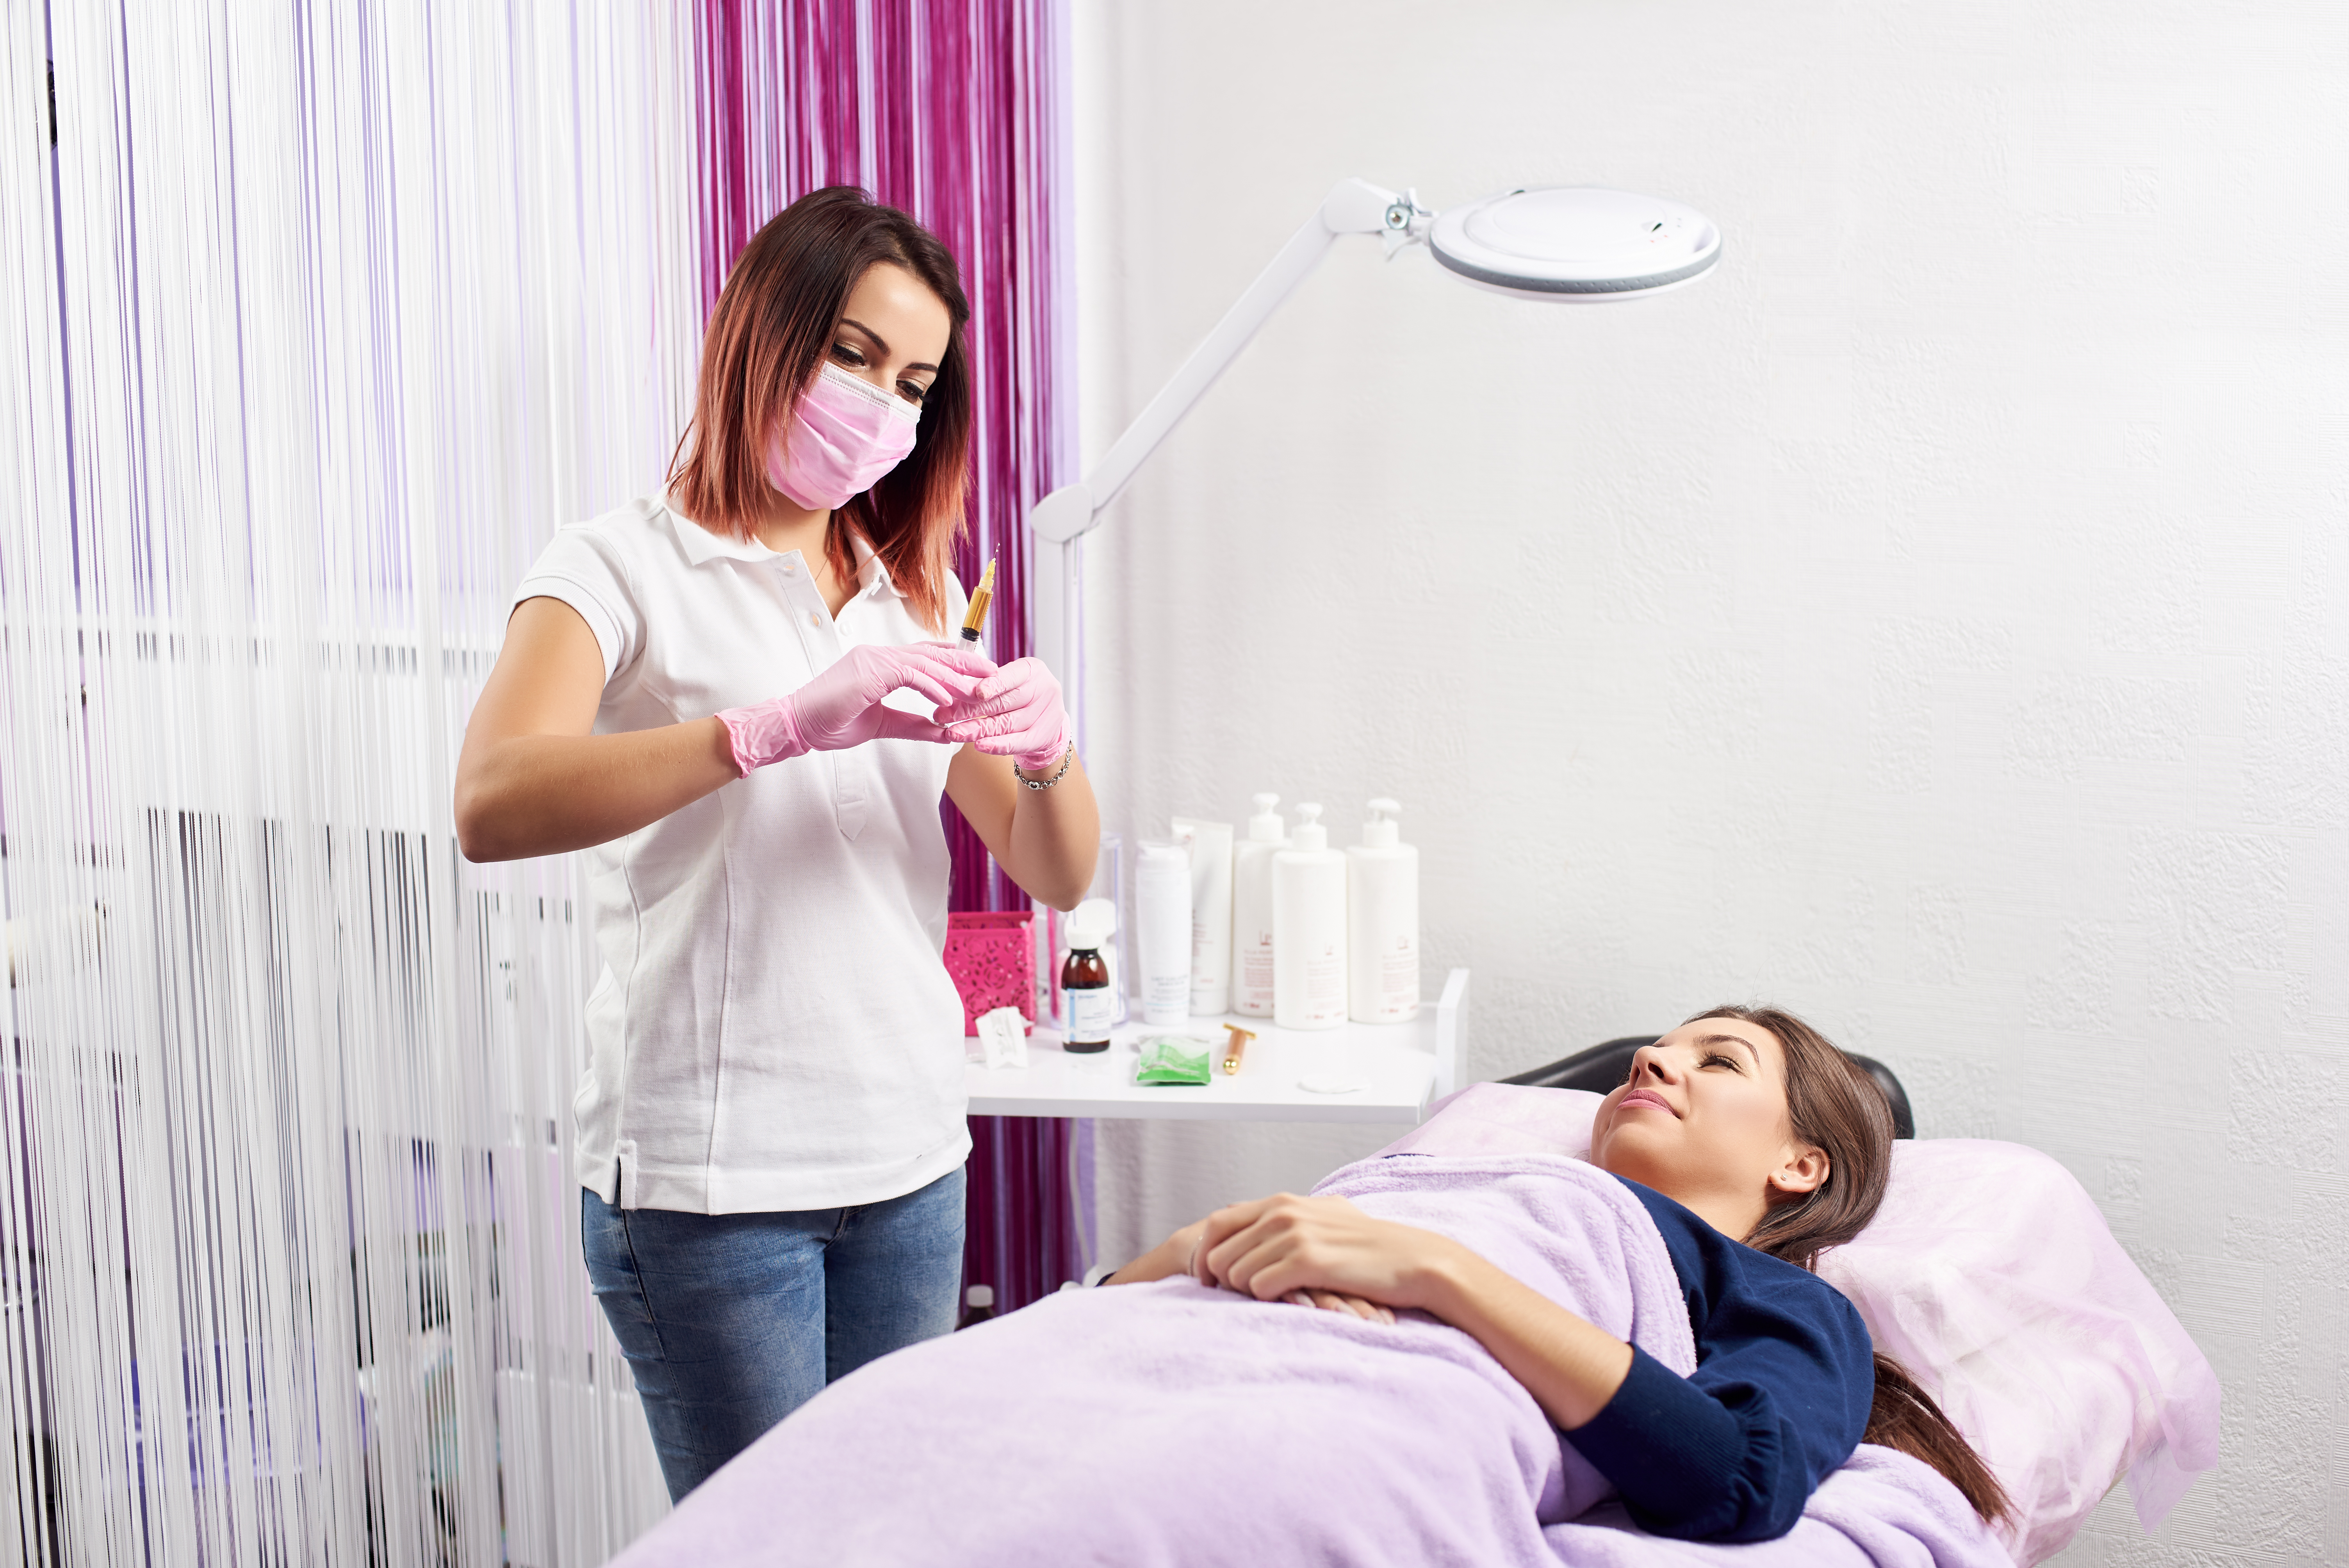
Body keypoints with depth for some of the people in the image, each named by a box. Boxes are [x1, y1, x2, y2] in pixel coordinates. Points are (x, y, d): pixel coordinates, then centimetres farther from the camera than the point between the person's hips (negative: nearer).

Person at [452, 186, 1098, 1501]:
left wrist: (1047, 750, -12)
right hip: (710, 1179, -5)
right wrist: (788, 725, -31)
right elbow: (494, 804, -22)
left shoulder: (918, 599, 15)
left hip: (913, 1163, 5)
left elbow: (1059, 877, 10)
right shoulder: (628, 569, -2)